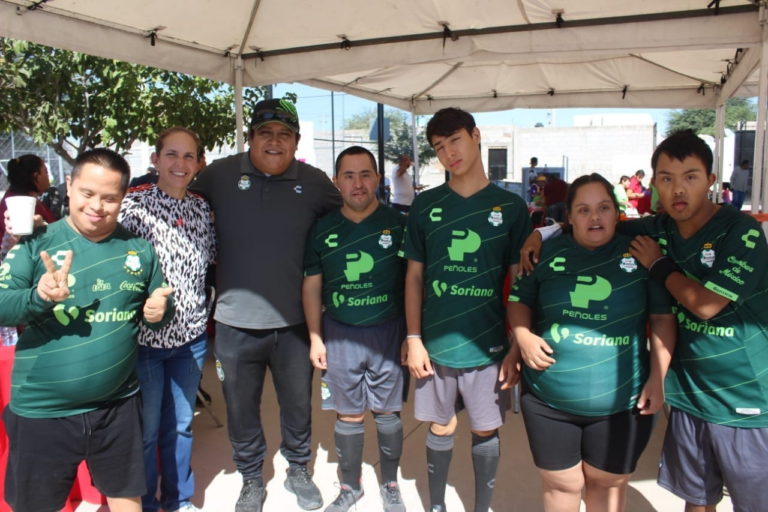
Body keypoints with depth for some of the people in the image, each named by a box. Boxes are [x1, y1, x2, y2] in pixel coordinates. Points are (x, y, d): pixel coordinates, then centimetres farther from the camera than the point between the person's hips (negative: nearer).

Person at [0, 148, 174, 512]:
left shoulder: (139, 249, 0)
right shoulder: (35, 243, -7)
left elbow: (158, 309, 10)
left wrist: (159, 311, -13)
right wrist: (38, 297, -31)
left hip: (118, 405, 2)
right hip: (41, 411, -1)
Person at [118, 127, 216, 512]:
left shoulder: (201, 209, 4)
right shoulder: (134, 205, -10)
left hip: (190, 335, 4)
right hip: (144, 336, -4)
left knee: (181, 424, 19)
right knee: (145, 430, 10)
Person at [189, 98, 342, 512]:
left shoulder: (314, 182, -2)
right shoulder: (221, 174, -2)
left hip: (293, 323, 0)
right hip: (235, 323, 0)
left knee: (298, 404, 18)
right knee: (241, 409, 16)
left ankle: (298, 471, 43)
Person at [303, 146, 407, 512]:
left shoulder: (398, 225, -4)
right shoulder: (323, 230, 2)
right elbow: (311, 286, 7)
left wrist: (412, 335, -4)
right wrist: (315, 338, 3)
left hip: (388, 332, -1)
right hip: (340, 334, 1)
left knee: (387, 413, 11)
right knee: (348, 416, 11)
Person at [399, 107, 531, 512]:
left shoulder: (510, 206, -1)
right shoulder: (426, 205, 2)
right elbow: (414, 274, 5)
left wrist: (520, 343, -2)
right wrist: (413, 339, -1)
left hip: (488, 343, 0)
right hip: (436, 342, 1)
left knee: (486, 431, 13)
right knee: (440, 427, 14)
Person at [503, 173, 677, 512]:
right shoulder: (547, 253, 0)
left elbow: (663, 317, 1)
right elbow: (519, 301, 9)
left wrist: (658, 377, -5)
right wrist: (523, 336, -10)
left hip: (622, 402, 0)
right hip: (549, 400, 1)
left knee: (608, 483, 18)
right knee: (560, 483, 15)